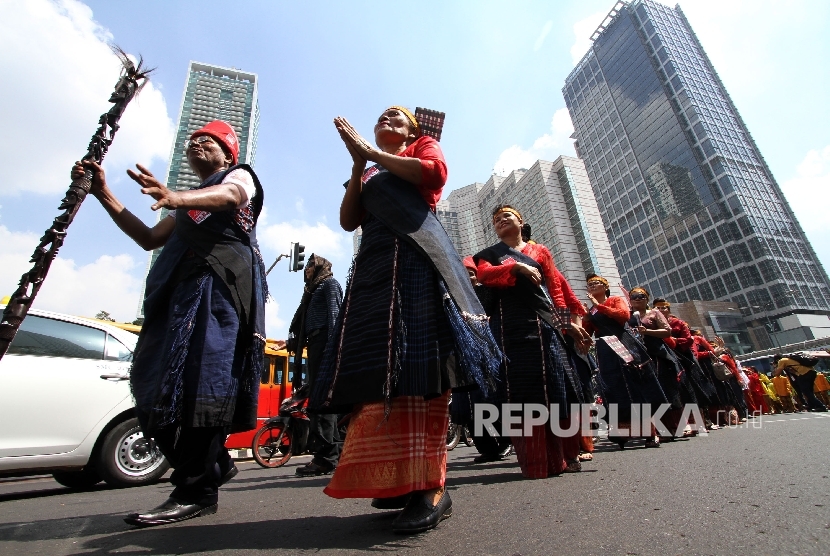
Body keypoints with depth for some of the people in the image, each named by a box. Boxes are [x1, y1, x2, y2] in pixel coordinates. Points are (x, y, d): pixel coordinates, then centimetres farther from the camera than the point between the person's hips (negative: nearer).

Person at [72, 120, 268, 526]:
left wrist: (176, 198, -33)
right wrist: (103, 193, 21)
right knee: (161, 378, -1)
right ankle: (214, 464, 11)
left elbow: (228, 195, -12)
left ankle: (196, 489, -12)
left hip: (222, 281, -7)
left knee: (201, 375, -17)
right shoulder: (190, 202, 35)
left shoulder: (239, 176, 14)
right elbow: (149, 238, 28)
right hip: (182, 286, 8)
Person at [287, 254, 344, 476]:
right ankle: (334, 453, 8)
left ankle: (325, 457, -16)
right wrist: (294, 341, 15)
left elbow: (334, 313, -9)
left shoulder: (330, 283, 6)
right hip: (315, 343, 9)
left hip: (324, 340, -9)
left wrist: (332, 343, -21)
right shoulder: (313, 289, 31)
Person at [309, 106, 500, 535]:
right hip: (373, 264, 6)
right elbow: (348, 221, 16)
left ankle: (431, 486, -16)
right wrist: (358, 164, 9)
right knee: (379, 368, -4)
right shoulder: (368, 173, 32)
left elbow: (434, 172, -4)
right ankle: (400, 479, 3)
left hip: (414, 257, -5)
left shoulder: (424, 147, 21)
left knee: (416, 361, -18)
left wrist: (372, 152, 2)